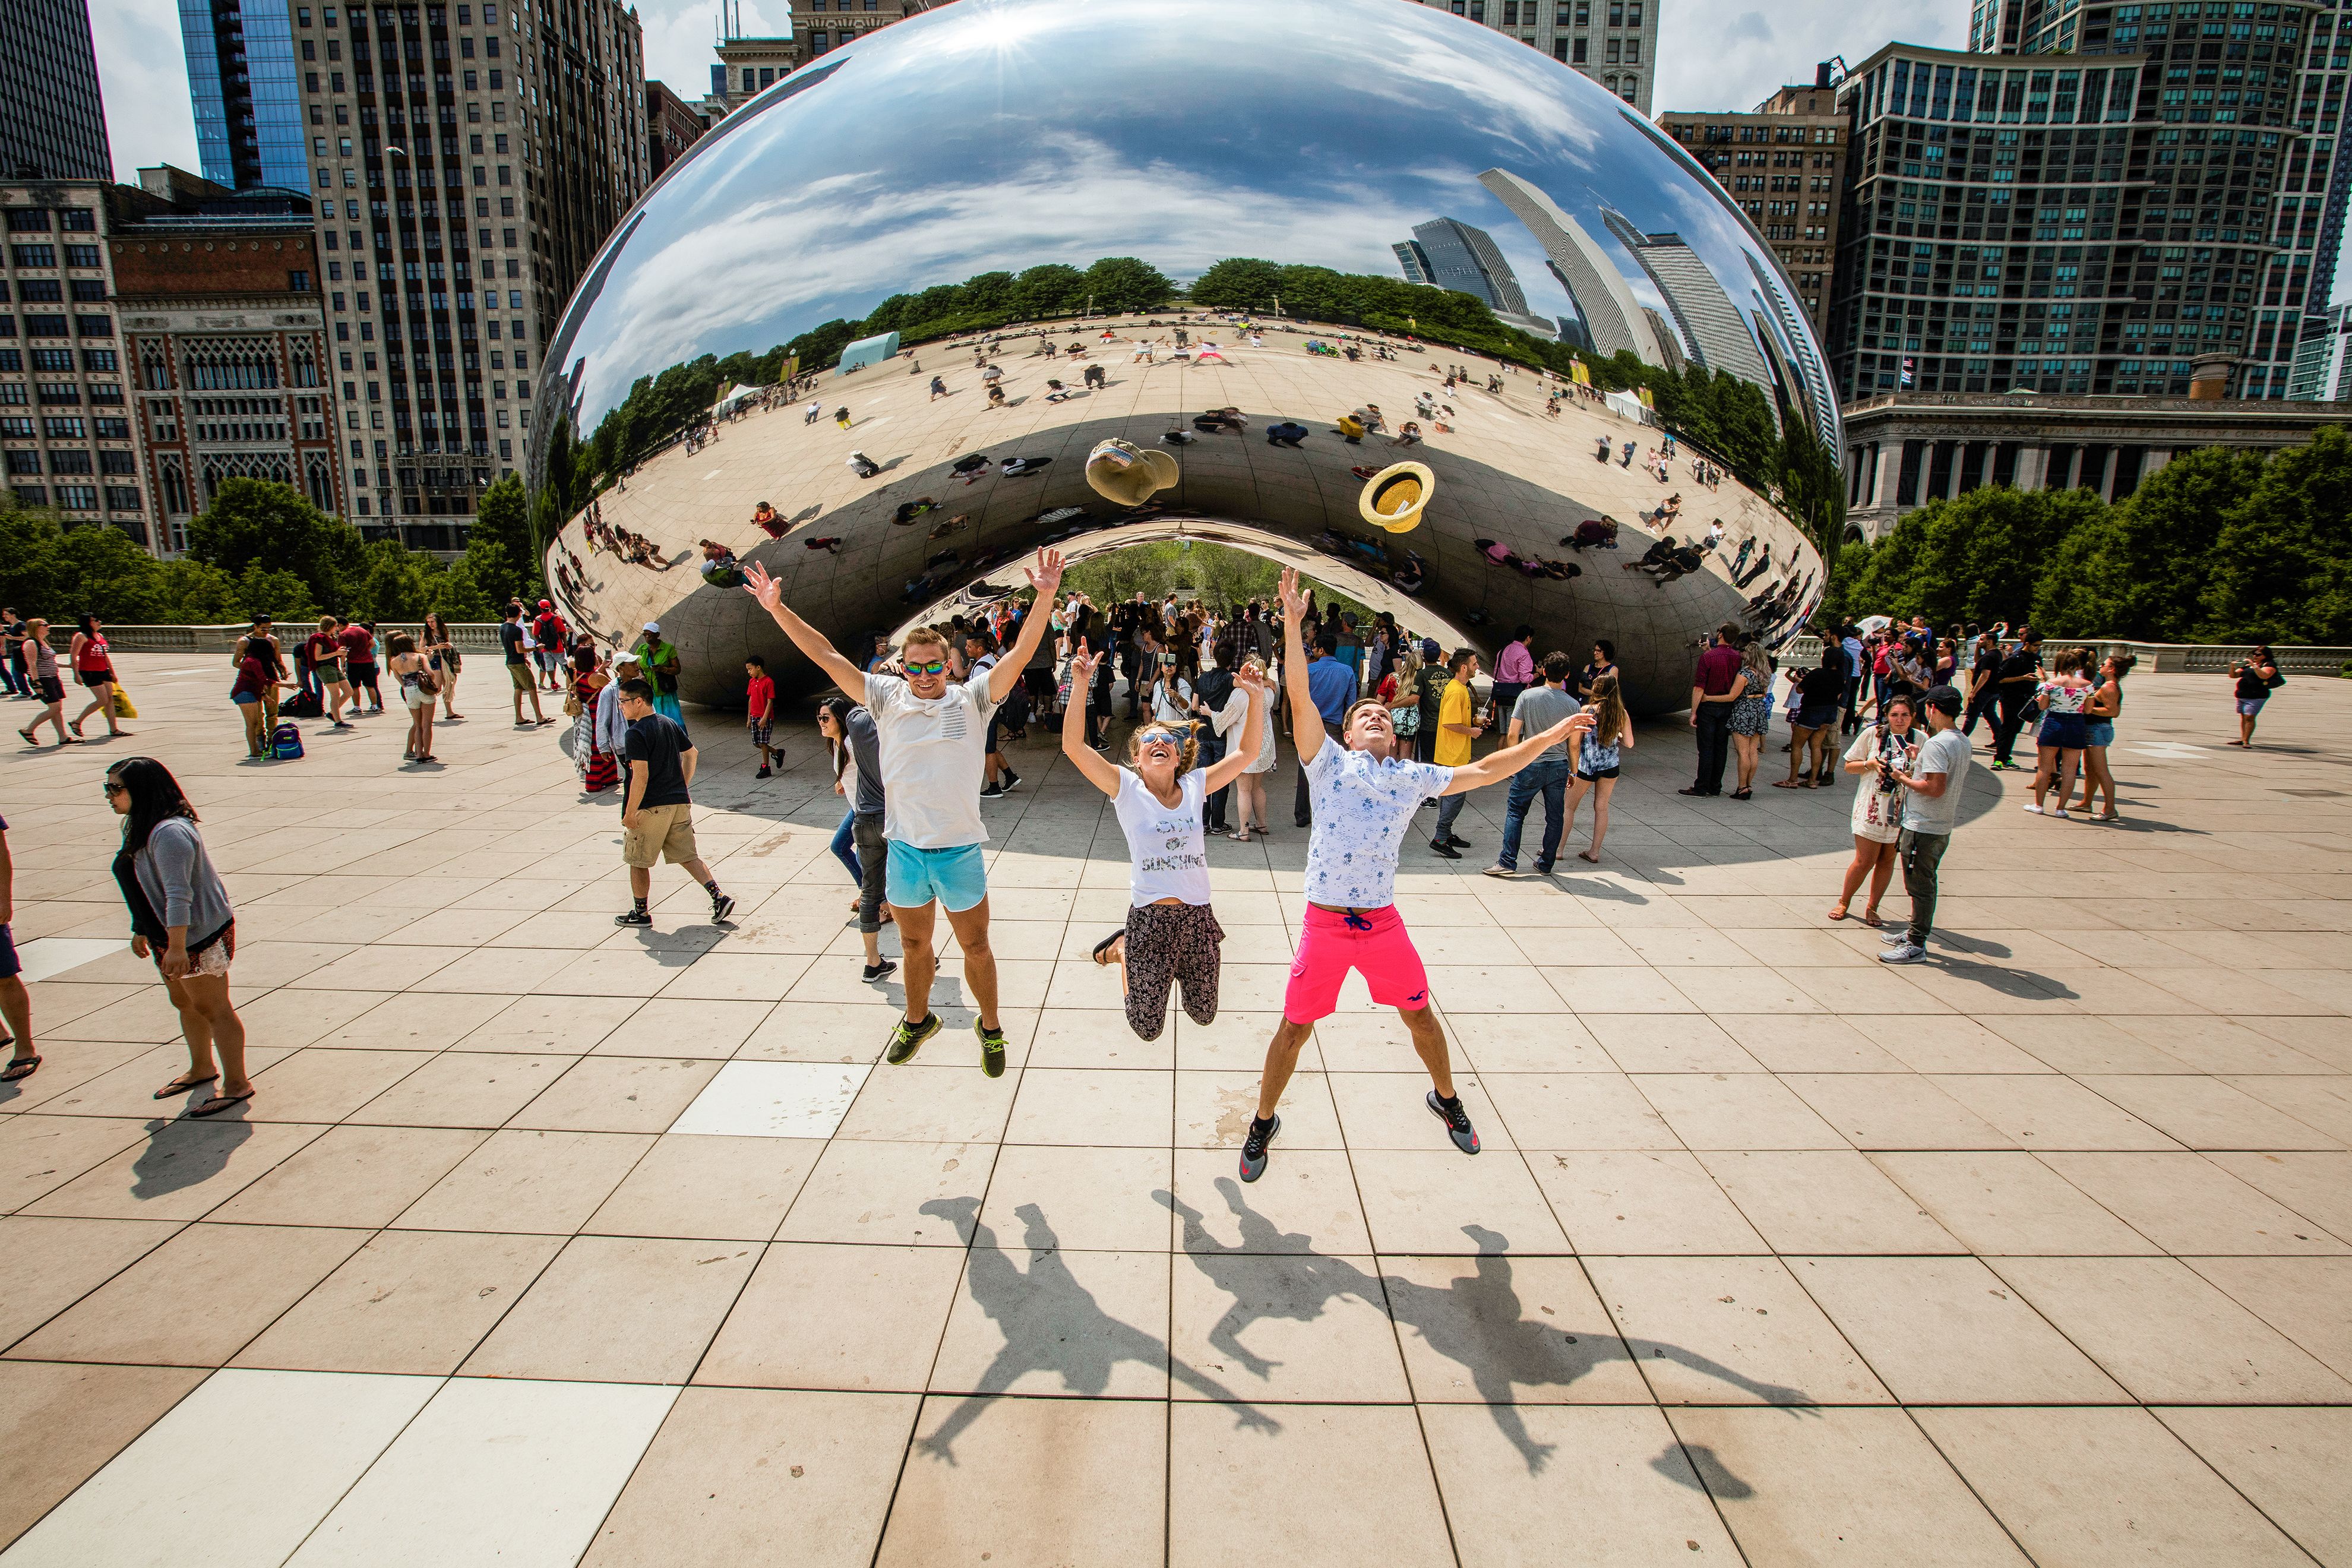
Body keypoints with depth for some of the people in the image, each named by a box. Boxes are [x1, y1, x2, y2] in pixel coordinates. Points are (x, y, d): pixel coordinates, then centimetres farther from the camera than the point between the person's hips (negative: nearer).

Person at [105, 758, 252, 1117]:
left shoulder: (169, 833, -25)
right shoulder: (141, 828, 8)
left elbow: (178, 894, -30)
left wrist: (177, 948, -32)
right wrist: (140, 930, 24)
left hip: (198, 936, -10)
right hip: (169, 938, 10)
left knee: (212, 1009, -1)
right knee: (185, 1004, 23)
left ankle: (236, 1084, 9)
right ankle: (201, 1068, 40)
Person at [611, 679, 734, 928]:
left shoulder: (636, 733, -15)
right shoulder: (670, 723, 9)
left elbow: (641, 777, -20)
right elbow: (692, 754, 19)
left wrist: (630, 813, -15)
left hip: (650, 808, -7)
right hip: (679, 803, 7)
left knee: (638, 862, 10)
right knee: (688, 856, 11)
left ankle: (640, 913, 19)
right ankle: (719, 898, -1)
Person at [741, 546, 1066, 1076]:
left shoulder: (973, 700, -6)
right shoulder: (888, 698, 0)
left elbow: (1021, 655, -17)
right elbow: (827, 657, -2)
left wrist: (1045, 599, -29)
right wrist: (777, 609, -9)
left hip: (960, 850, -2)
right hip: (904, 848, 3)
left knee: (976, 945, 11)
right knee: (913, 944, 21)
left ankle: (990, 1027, 32)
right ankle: (918, 1020, 44)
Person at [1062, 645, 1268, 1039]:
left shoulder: (1195, 786, 3)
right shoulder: (1127, 788, -7)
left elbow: (1247, 752, 3)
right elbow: (1074, 746, -17)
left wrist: (1256, 697, -6)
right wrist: (1080, 684, -23)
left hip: (1197, 917, 3)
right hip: (1149, 919, -3)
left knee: (1204, 1015, 18)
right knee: (1147, 1028, 11)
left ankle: (1179, 968, 46)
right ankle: (1122, 949, 35)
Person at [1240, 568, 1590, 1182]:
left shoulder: (1414, 777, 8)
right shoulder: (1329, 762, 0)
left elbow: (1481, 771, 6)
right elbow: (1300, 695, -10)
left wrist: (1549, 737, 2)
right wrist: (1292, 623, -19)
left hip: (1384, 923, 3)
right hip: (1325, 924, -3)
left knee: (1420, 1016, 17)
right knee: (1293, 1028, 6)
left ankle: (1445, 1098, 46)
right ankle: (1263, 1122, 27)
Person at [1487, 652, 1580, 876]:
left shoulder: (1528, 696, -9)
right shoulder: (1573, 705, -3)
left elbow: (1513, 735, -9)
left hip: (1530, 766, -2)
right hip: (1559, 767, 2)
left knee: (1515, 812, 8)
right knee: (1554, 817, 12)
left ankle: (1507, 862, 3)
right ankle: (1546, 864, 20)